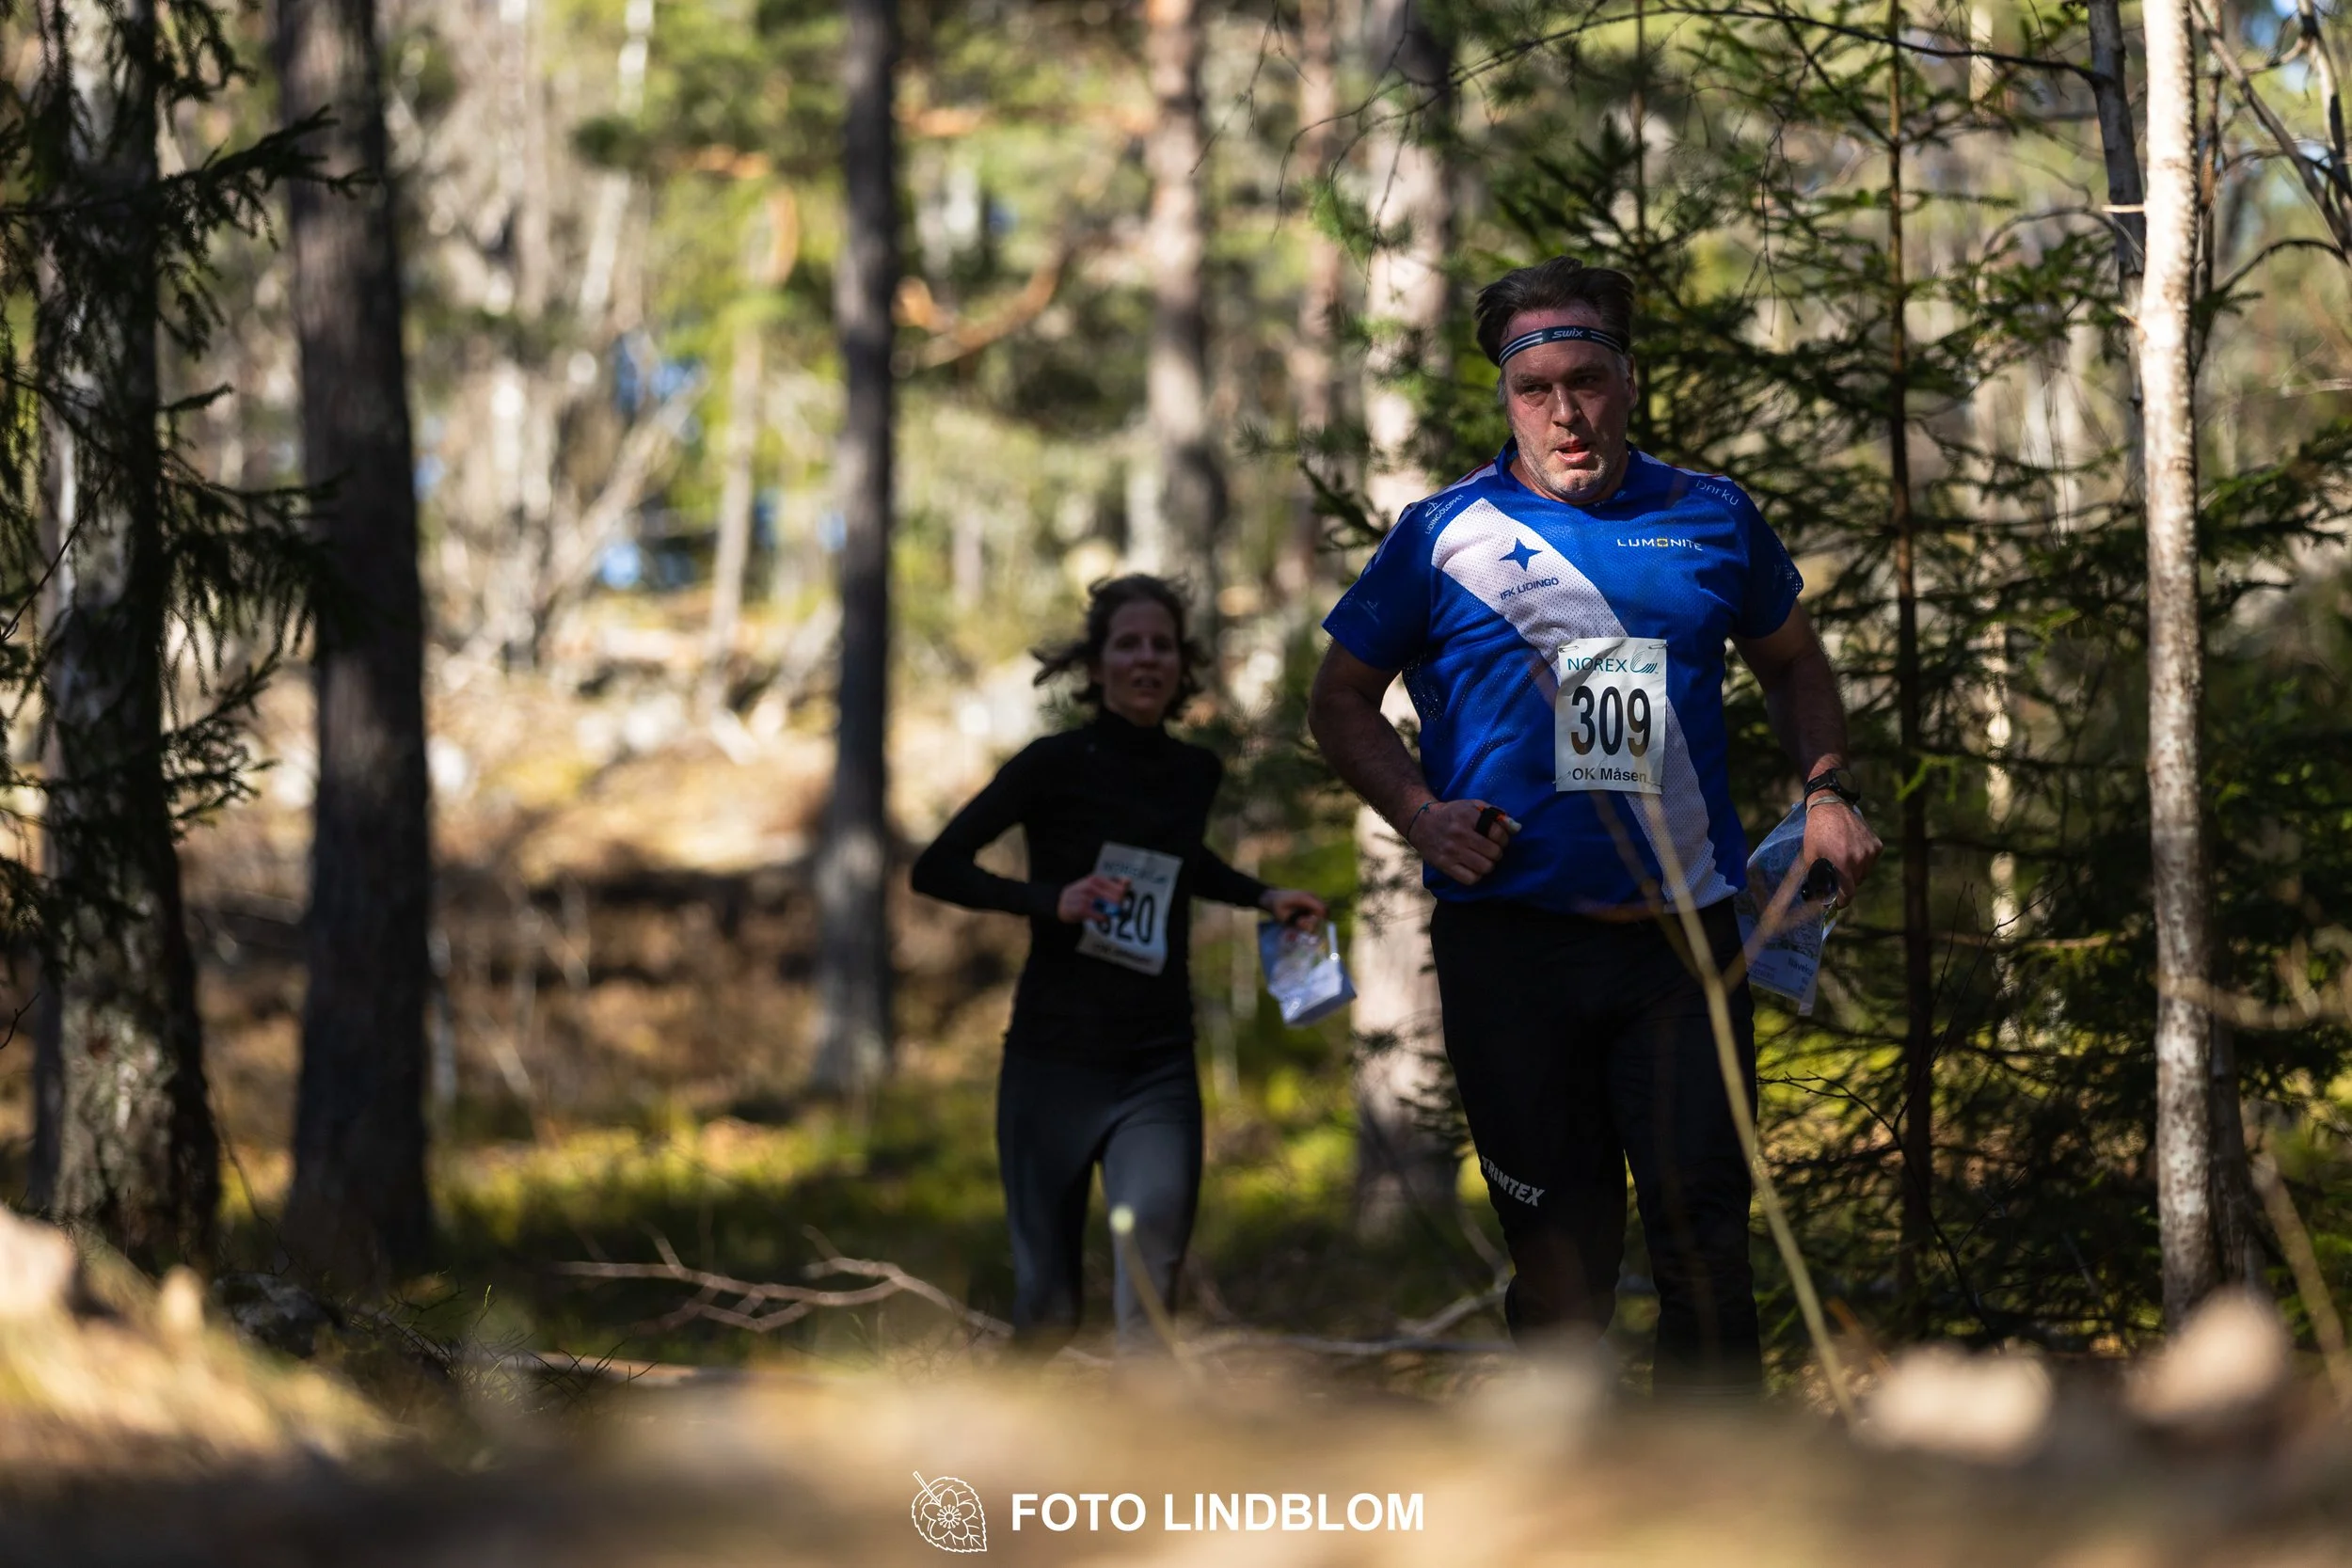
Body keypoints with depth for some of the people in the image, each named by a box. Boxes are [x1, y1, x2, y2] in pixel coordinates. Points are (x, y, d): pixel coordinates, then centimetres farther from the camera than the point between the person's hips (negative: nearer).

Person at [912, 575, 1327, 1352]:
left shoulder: (1196, 773, 9)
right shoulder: (1057, 765, -6)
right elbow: (935, 868, -7)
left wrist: (1262, 896, 19)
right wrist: (1051, 899, -19)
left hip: (1157, 1064, 2)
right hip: (1056, 1058, -2)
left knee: (1154, 1223, -26)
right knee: (1047, 1302, 4)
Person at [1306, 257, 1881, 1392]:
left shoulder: (1713, 519, 10)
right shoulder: (1446, 533, 4)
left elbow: (1792, 665, 25)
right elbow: (1342, 701, 12)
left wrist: (1826, 791, 7)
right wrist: (1421, 817, -5)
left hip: (1682, 937, 1)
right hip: (1512, 945, -1)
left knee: (1704, 1236, -6)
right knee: (1559, 1254, 4)